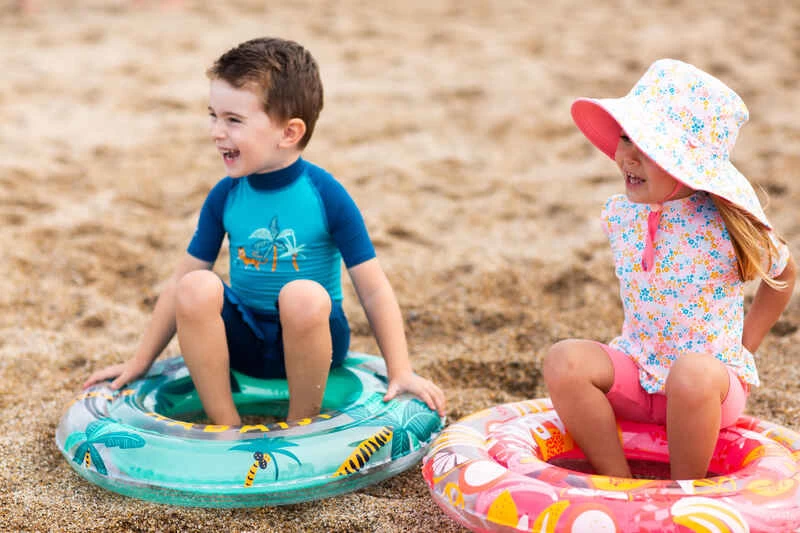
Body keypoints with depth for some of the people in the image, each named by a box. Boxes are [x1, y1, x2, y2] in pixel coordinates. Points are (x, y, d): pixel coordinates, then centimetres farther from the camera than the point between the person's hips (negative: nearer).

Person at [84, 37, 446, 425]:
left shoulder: (326, 196, -13)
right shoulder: (224, 197, -3)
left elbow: (374, 291, -11)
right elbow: (180, 283, 5)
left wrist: (400, 372, -15)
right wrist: (140, 362, 8)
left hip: (310, 338, -3)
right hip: (244, 340, 3)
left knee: (303, 296, -35)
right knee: (197, 287, -26)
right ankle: (226, 427, -15)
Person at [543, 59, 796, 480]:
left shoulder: (725, 225, -16)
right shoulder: (620, 215, -3)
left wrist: (742, 348, 3)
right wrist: (638, 343, 9)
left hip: (713, 377, -4)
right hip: (637, 370, 4)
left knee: (693, 373, -38)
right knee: (563, 360, -22)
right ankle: (619, 485, -12)